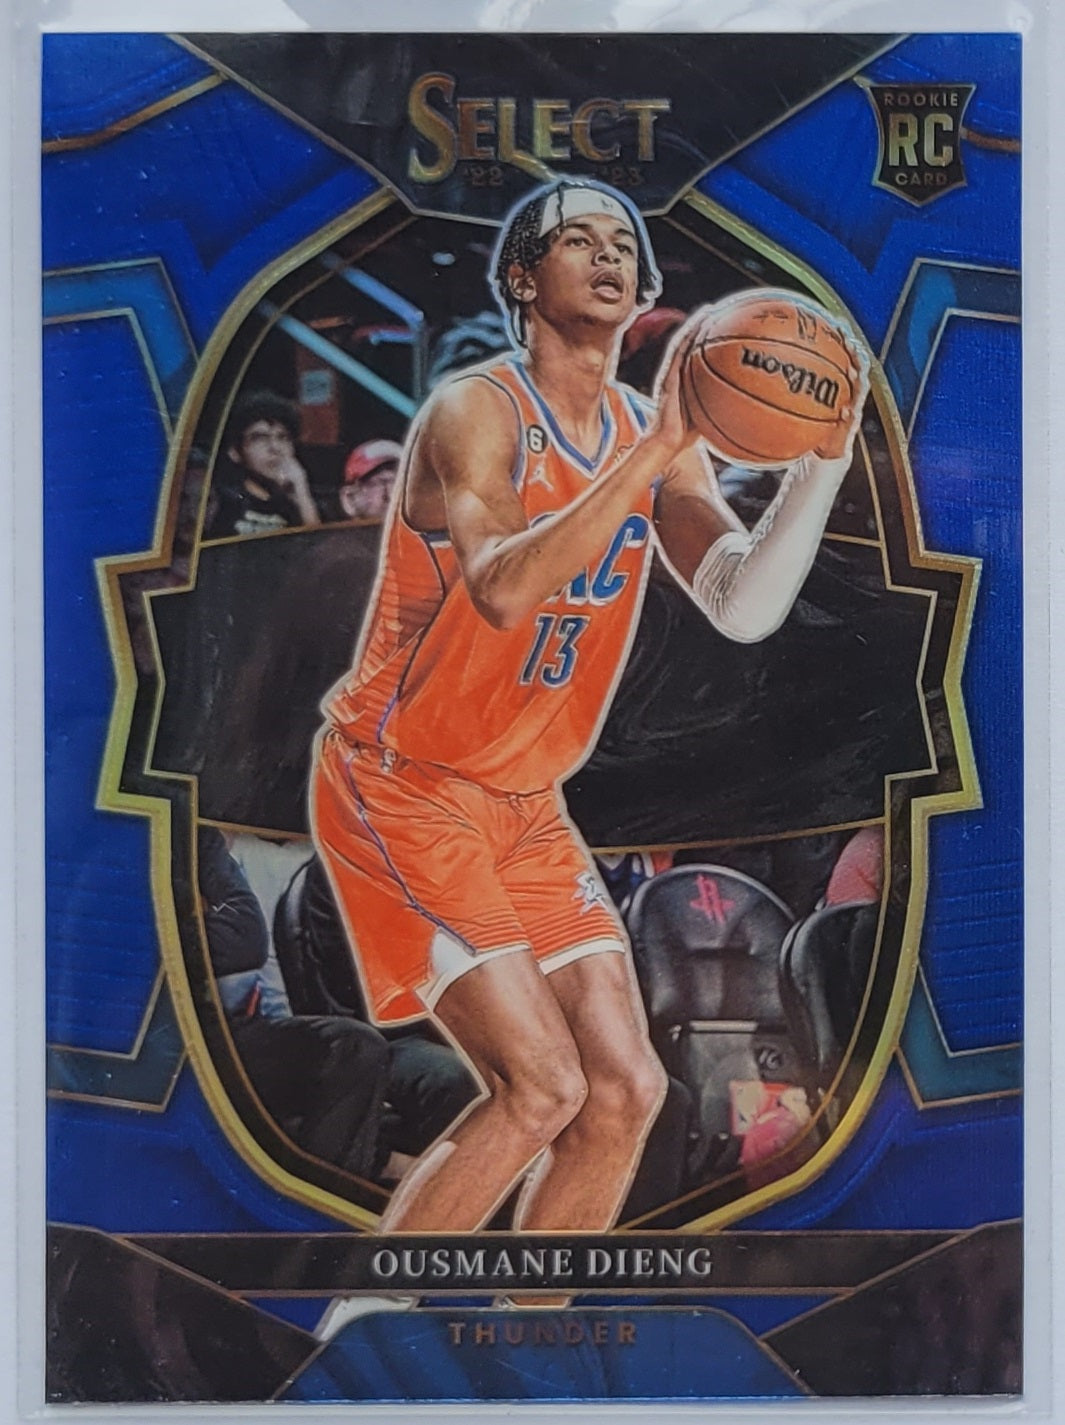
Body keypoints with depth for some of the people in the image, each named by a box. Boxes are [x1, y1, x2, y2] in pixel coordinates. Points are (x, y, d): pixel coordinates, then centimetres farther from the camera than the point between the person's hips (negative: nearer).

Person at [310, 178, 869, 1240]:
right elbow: (502, 591, -33)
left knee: (625, 1089, 3)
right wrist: (654, 448, -35)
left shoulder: (657, 440, 5)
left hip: (524, 806, 7)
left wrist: (823, 460, -19)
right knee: (542, 1086, -15)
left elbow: (743, 608, -8)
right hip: (398, 784, -7)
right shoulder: (474, 412, -14)